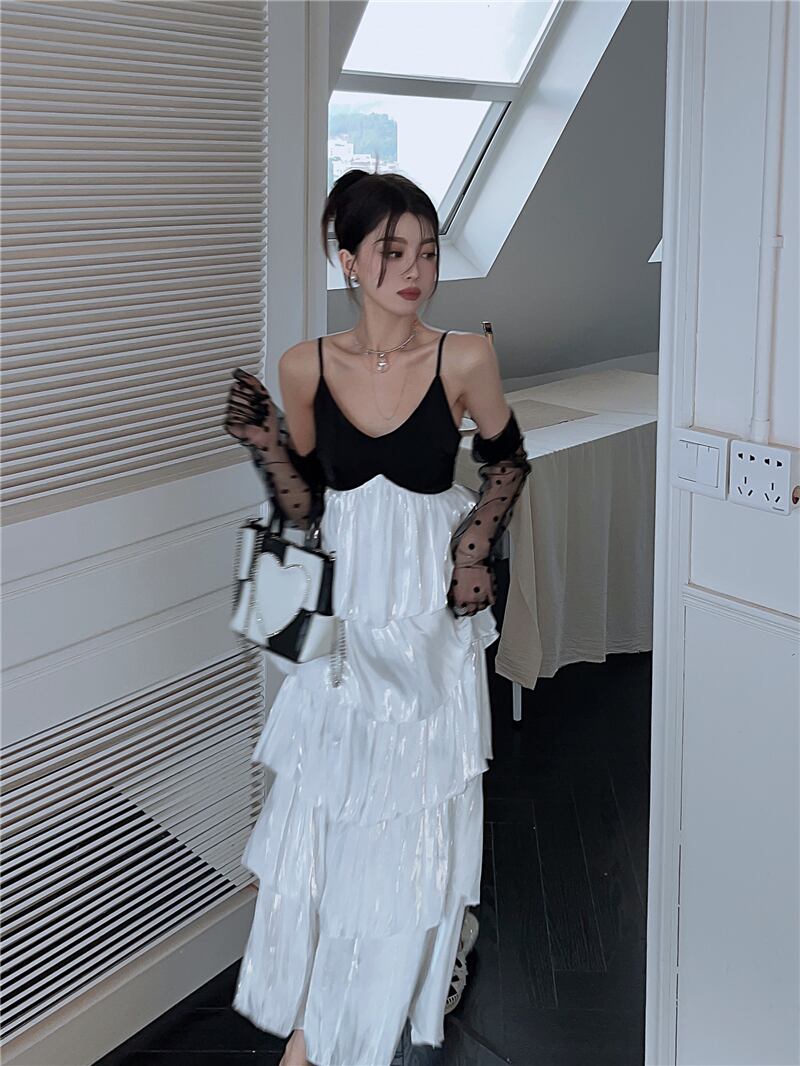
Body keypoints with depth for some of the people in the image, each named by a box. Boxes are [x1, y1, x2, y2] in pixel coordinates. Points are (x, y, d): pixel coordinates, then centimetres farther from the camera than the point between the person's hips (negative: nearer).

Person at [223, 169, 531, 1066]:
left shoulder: (464, 360, -10)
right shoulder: (305, 367, -4)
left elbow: (508, 462, 8)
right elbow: (306, 509, 4)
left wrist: (475, 547, -5)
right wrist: (266, 445, -13)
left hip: (430, 620, -1)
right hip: (341, 615, 2)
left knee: (415, 825, 8)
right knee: (318, 816, 7)